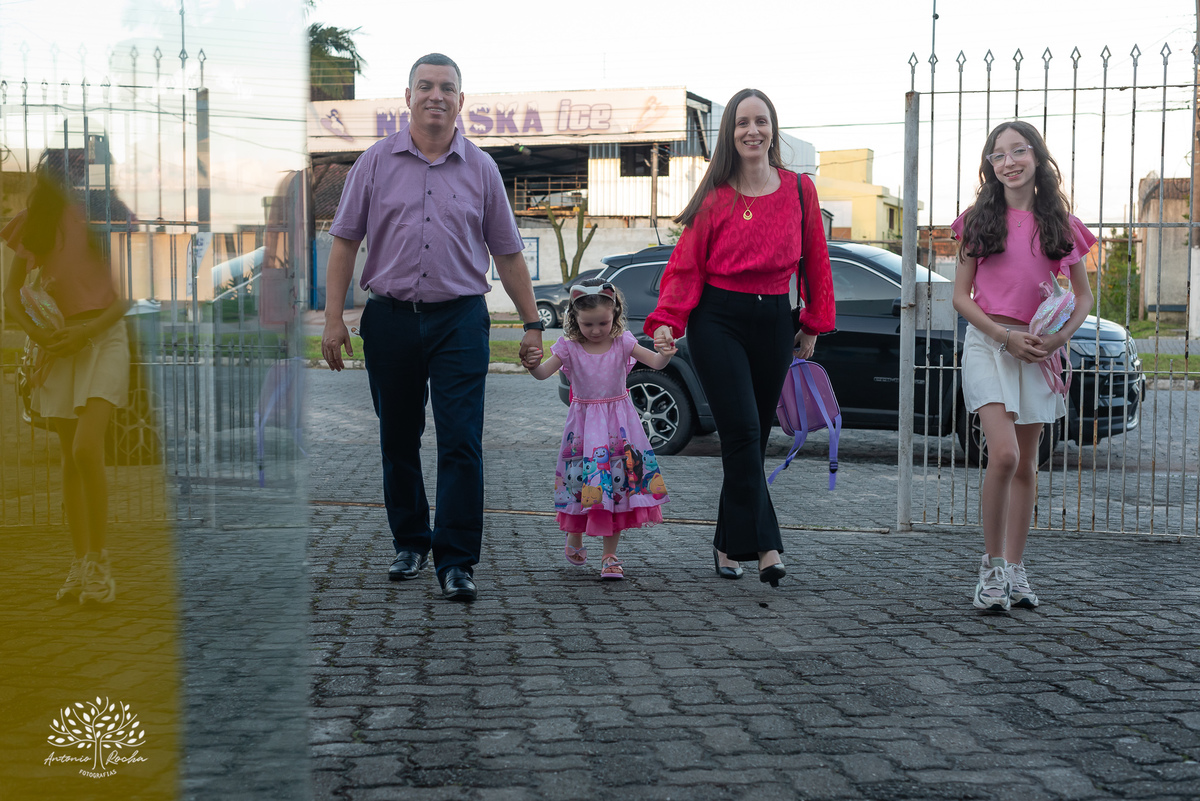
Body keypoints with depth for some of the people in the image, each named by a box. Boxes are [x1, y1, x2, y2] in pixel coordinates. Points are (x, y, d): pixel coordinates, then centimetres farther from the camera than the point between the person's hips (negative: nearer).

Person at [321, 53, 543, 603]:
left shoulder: (480, 169, 7)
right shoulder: (377, 162, 6)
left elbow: (507, 252, 11)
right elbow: (344, 242, 5)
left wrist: (532, 324, 8)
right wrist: (333, 319, -2)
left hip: (460, 320, -1)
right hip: (390, 317, 1)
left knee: (461, 442, -8)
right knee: (398, 441, 11)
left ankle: (456, 562, -3)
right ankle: (409, 542, 28)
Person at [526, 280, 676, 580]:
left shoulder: (622, 342, -5)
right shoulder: (569, 346, -6)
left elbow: (654, 362, -12)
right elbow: (544, 373, -14)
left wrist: (665, 354, -35)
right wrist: (532, 364, -37)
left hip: (618, 422, 0)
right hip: (583, 423, 0)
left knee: (616, 482, -1)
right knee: (582, 480, 1)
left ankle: (610, 556, 7)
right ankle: (574, 538, 31)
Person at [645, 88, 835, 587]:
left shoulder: (799, 191, 6)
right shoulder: (715, 198, 0)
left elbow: (815, 261, 12)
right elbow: (686, 265, -2)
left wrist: (813, 323, 13)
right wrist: (666, 321, -14)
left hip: (773, 321, 3)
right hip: (718, 319, -3)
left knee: (753, 438, 6)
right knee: (742, 431, -12)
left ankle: (729, 543, 19)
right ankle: (763, 545, -11)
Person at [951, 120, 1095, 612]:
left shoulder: (1060, 224, 7)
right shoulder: (978, 221, 3)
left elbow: (1084, 295, 12)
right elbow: (961, 296, 2)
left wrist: (1062, 336, -8)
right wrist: (1005, 336, -12)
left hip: (1039, 351, 2)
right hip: (988, 342, -2)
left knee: (1026, 465, 7)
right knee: (1003, 455, -18)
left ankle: (1015, 571, 16)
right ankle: (991, 567, -5)